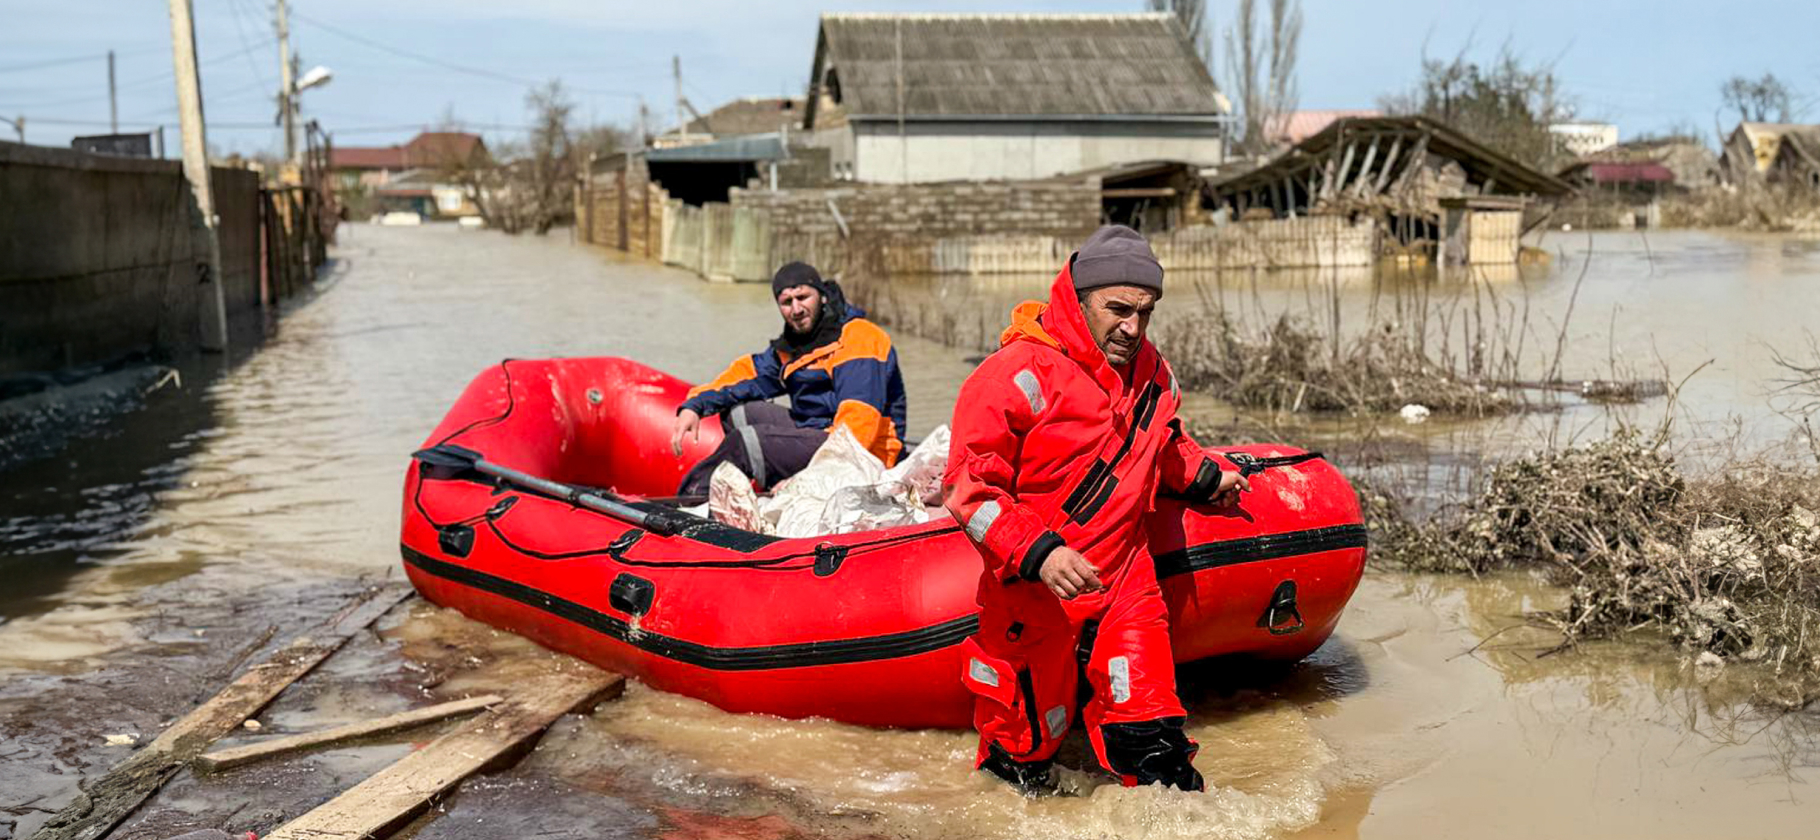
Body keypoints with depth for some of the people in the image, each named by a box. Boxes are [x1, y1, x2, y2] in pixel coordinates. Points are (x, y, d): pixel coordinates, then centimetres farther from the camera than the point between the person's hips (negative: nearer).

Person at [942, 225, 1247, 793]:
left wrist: (1203, 477, 18)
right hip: (1033, 596, -5)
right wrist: (1038, 552, -29)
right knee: (1026, 753, 10)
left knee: (1152, 742, -1)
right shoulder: (1022, 373, -17)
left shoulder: (1150, 373, 7)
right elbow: (968, 485, -20)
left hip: (1126, 583, 5)